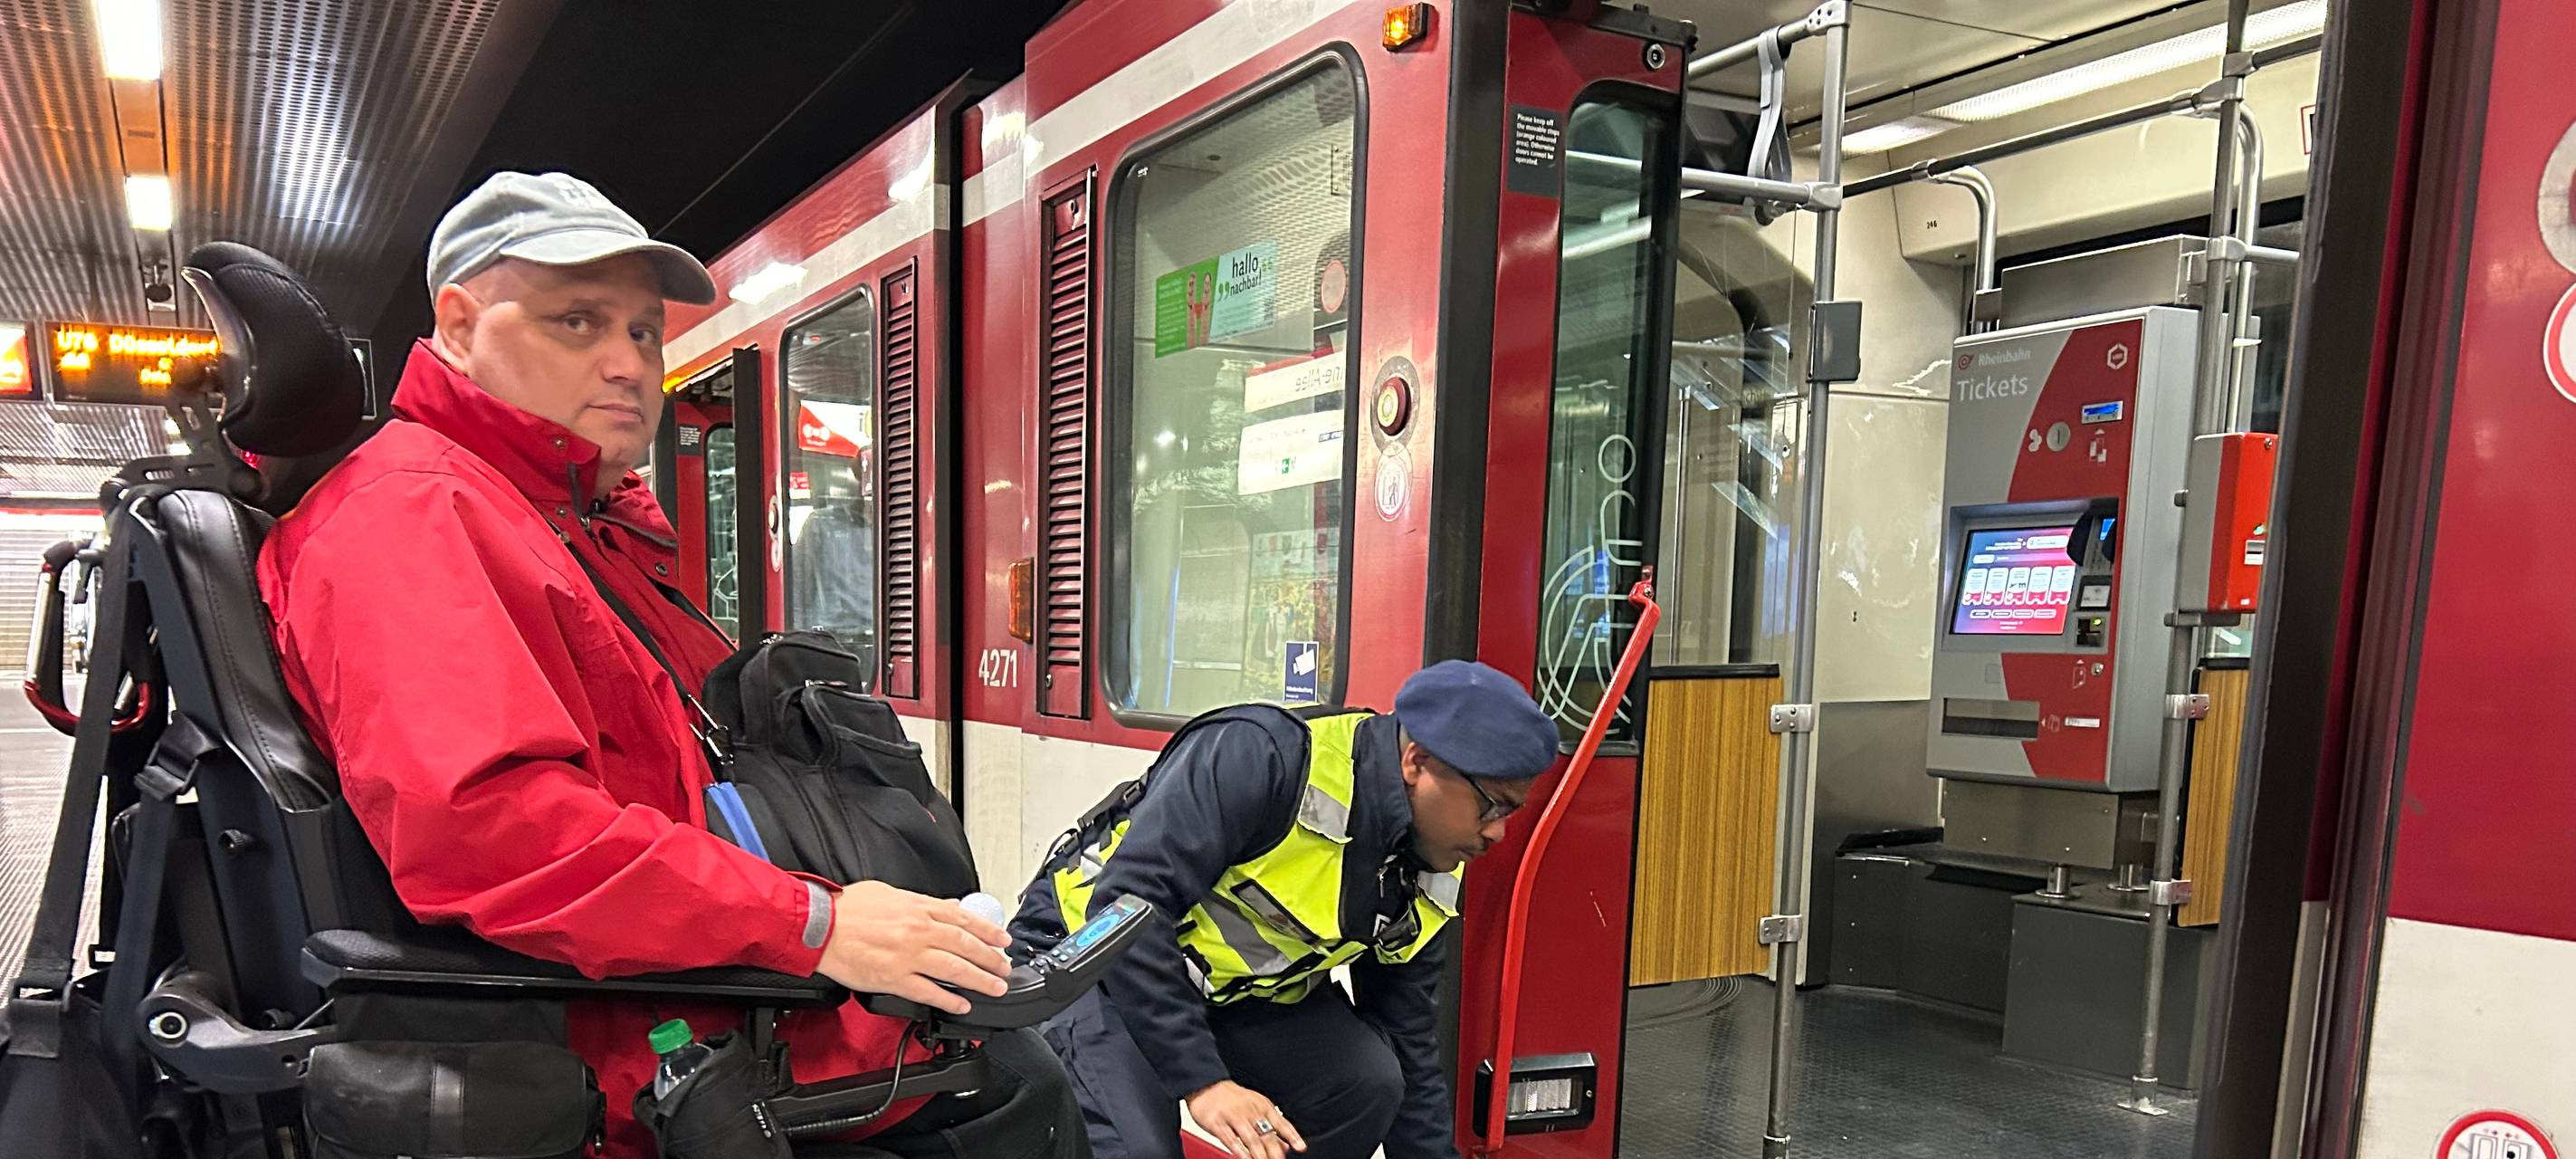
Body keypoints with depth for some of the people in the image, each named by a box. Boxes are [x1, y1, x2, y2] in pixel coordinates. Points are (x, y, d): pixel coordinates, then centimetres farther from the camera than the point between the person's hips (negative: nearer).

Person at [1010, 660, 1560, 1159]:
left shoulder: (1424, 891, -5)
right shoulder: (1259, 758, -30)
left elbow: (1409, 1052, 5)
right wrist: (1201, 1081, -31)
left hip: (1237, 990, 7)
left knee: (1367, 1083, -14)